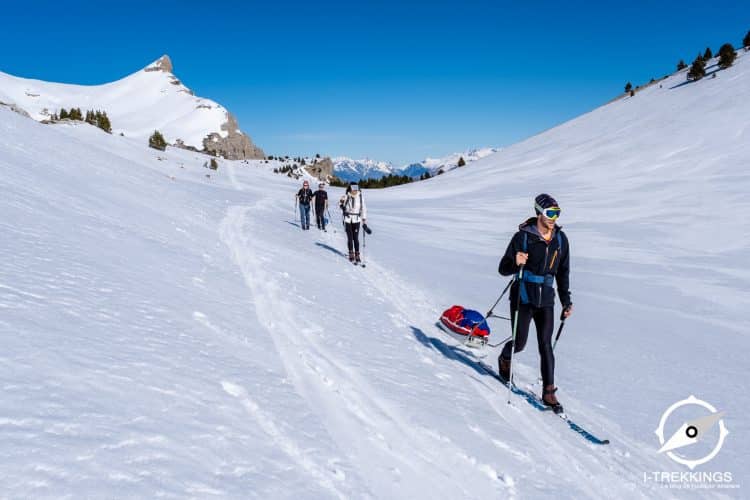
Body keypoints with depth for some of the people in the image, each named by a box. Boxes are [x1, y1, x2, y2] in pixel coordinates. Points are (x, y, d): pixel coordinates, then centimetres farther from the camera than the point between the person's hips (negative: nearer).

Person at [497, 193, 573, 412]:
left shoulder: (561, 239, 6)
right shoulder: (523, 236, -9)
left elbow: (563, 273, 16)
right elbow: (503, 269, -7)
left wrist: (566, 301, 13)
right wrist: (516, 263, -30)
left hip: (546, 300, 3)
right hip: (523, 298, -3)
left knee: (546, 345, -3)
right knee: (519, 343, 2)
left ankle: (549, 391, 6)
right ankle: (504, 359, 36)